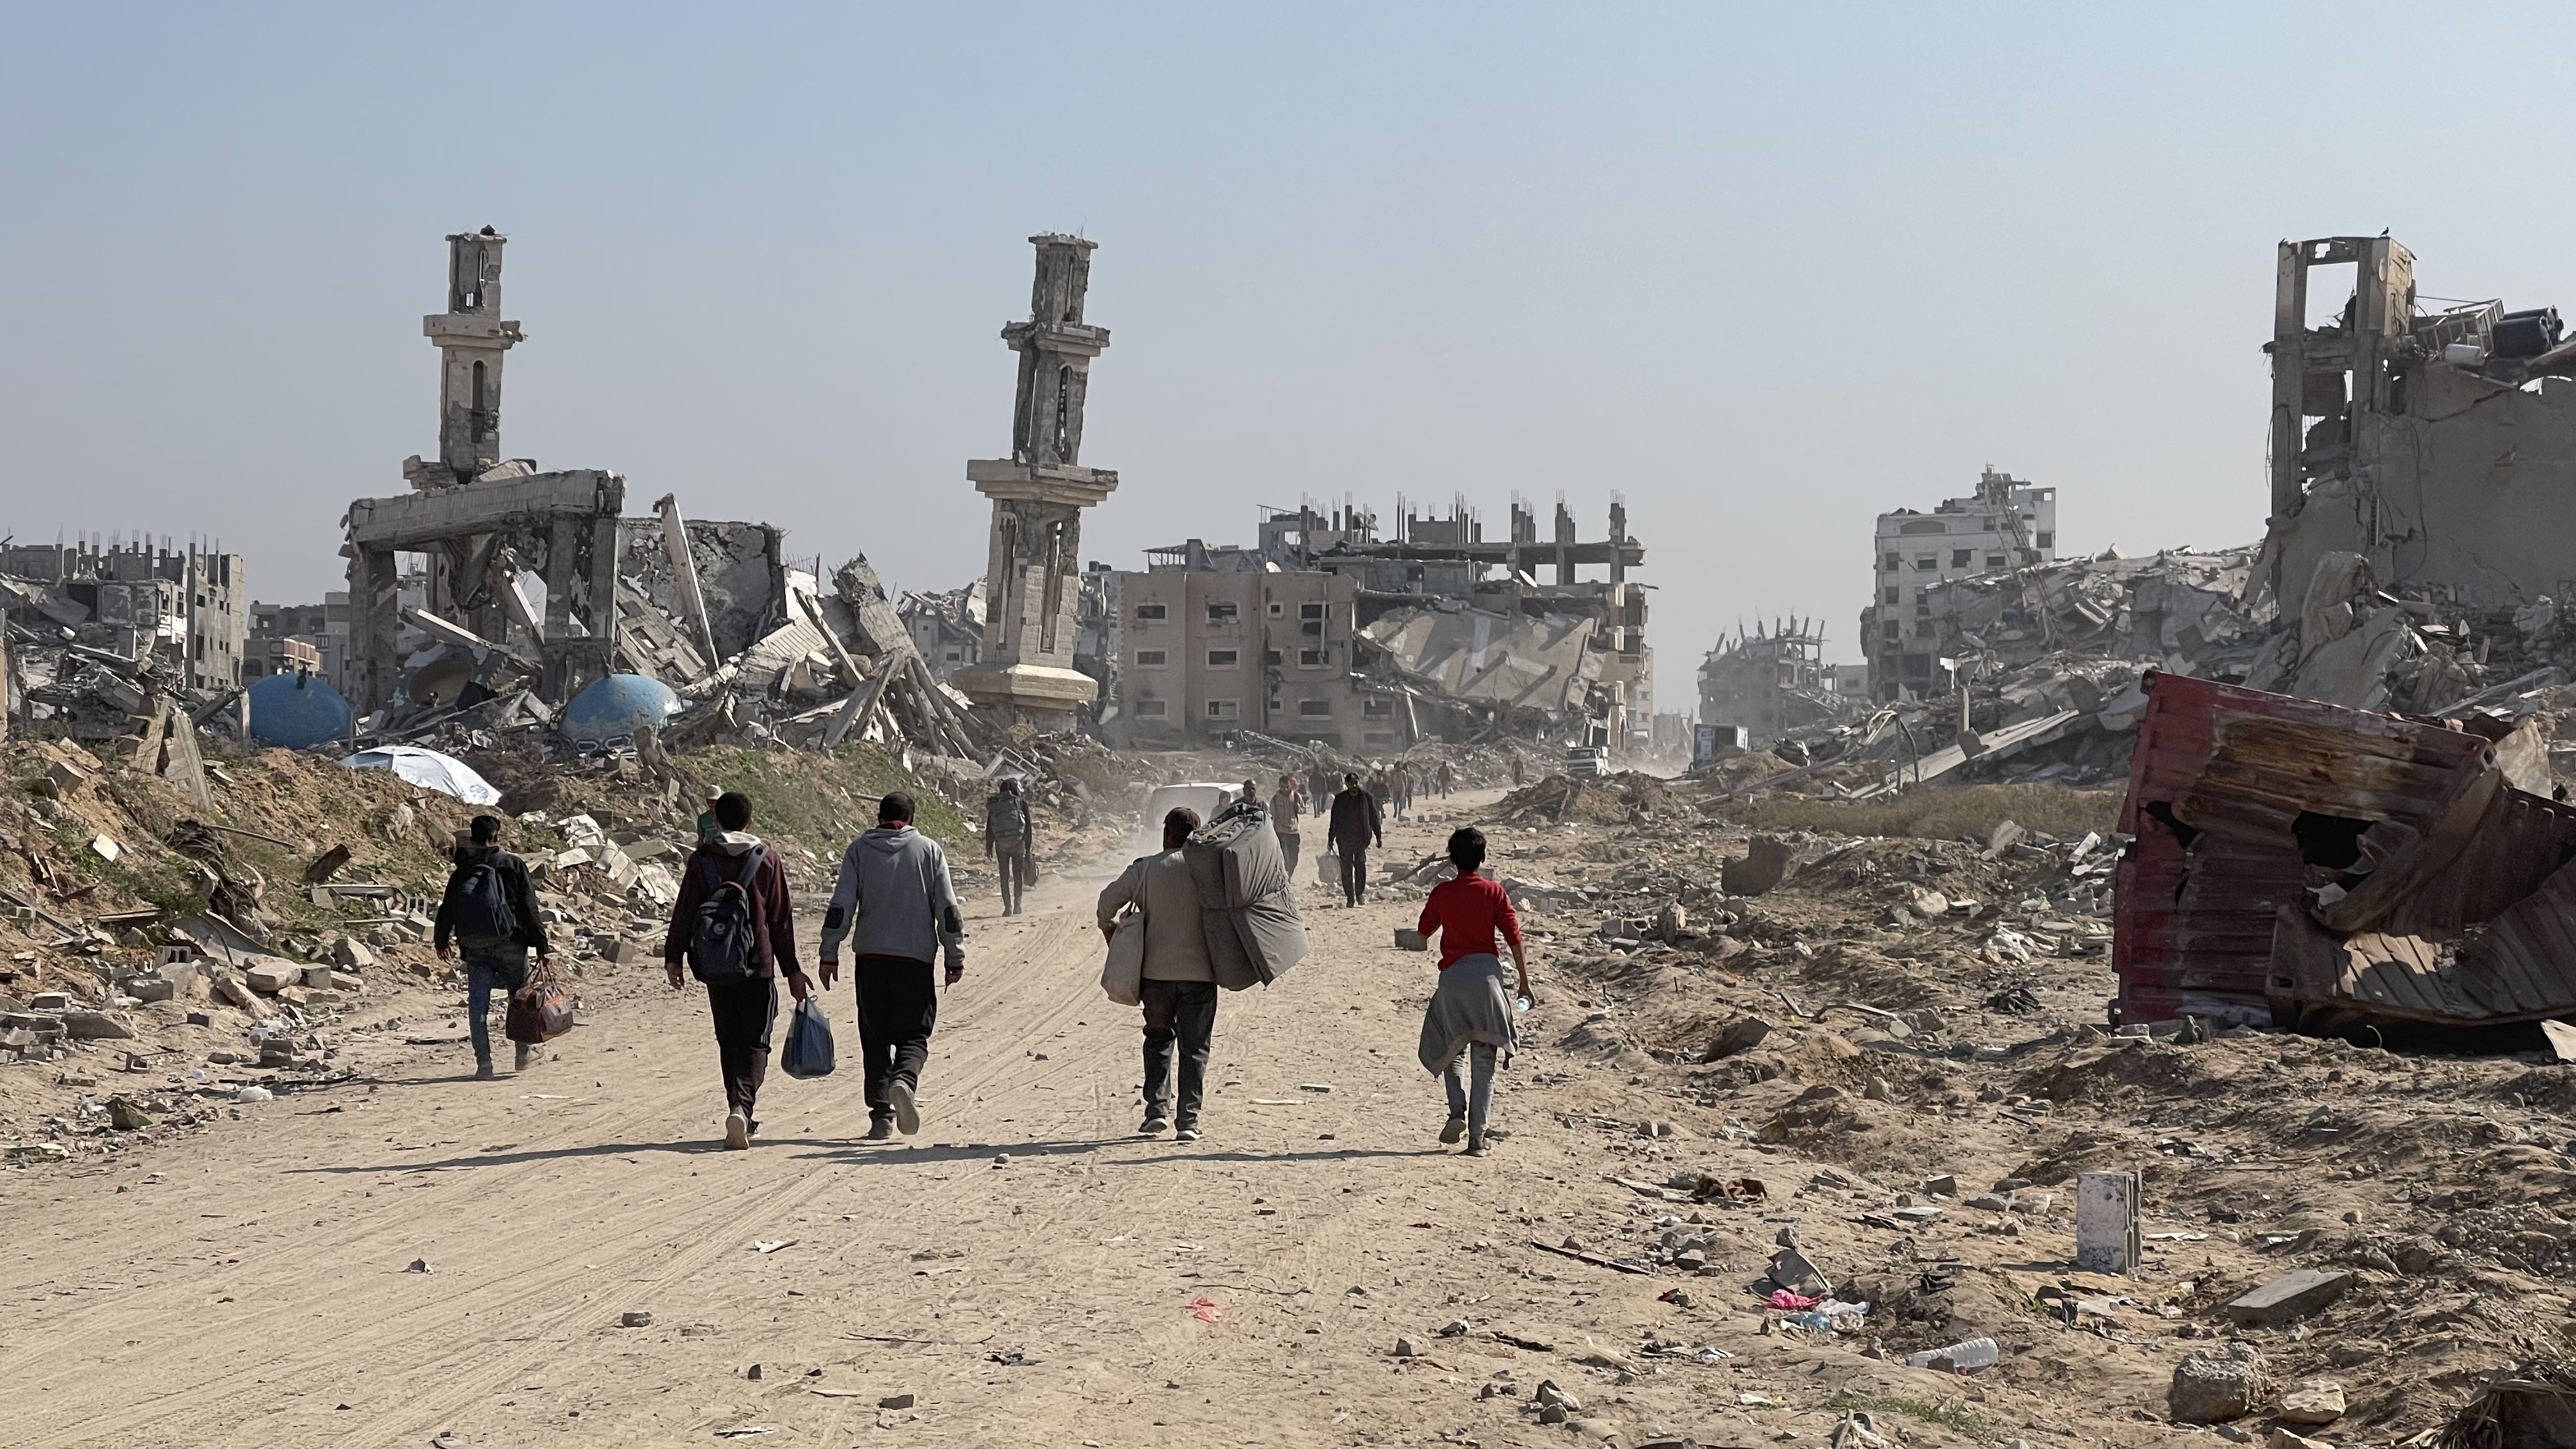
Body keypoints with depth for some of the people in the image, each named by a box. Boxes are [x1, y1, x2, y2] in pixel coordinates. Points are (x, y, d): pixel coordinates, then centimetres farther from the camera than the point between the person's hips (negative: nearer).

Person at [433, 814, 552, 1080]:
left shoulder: (462, 871, 6)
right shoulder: (513, 865, -2)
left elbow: (446, 910, 13)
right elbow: (529, 908, -6)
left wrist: (442, 943, 29)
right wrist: (541, 946, -4)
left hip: (475, 949, 2)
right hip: (509, 945, -2)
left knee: (478, 1004, 4)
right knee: (520, 998, 15)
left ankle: (484, 1063, -2)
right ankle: (524, 1053, 21)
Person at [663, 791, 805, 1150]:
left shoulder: (701, 860, 2)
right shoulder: (767, 860, 0)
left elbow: (684, 912, -1)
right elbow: (781, 921, 3)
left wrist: (673, 958, 6)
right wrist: (792, 970, 8)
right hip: (758, 966, -2)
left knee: (729, 1042, 15)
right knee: (755, 1043, 0)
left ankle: (741, 1117, 20)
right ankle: (742, 1107, -23)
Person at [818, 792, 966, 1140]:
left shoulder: (859, 850, 5)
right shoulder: (929, 850, 4)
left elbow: (840, 907, -1)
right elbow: (948, 909, 1)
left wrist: (829, 955, 4)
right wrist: (955, 958, 7)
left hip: (870, 955, 1)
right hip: (916, 956, -1)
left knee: (875, 1037, 9)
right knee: (914, 1034, 4)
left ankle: (881, 1113, 3)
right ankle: (904, 1081, -25)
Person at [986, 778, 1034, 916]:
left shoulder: (994, 805, 3)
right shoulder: (1020, 803, -2)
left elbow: (989, 828, 4)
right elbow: (1028, 827, -1)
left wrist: (988, 846, 10)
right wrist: (1028, 845, 6)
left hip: (1001, 843, 1)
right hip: (1018, 842, -1)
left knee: (1004, 875, 6)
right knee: (1017, 874, 10)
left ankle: (1008, 906, -1)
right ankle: (1017, 905, 7)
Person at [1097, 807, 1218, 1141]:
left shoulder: (1145, 868, 0)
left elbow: (1109, 898, 2)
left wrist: (1108, 928, 20)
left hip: (1157, 969, 1)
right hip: (1199, 970, -1)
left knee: (1158, 1038, 18)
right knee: (1194, 1047, 5)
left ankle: (1157, 1108, 9)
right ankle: (1189, 1119, 1)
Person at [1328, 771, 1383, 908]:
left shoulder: (1367, 798, 3)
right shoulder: (1340, 799, 3)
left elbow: (1374, 818, 9)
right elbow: (1334, 821, 7)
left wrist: (1378, 836, 8)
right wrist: (1331, 839, 6)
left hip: (1362, 838, 0)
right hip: (1344, 839, 0)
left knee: (1361, 866, -5)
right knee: (1346, 869, 1)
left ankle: (1360, 894, 7)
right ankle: (1350, 897, 7)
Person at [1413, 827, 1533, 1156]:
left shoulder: (1441, 893, 2)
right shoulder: (1493, 892, -1)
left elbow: (1423, 931, 15)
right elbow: (1515, 938, -3)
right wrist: (1525, 982, 3)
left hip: (1453, 976, 1)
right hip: (1487, 973, -1)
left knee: (1450, 1051, 19)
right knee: (1484, 1061, 4)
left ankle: (1458, 1111, -5)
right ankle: (1476, 1138, -1)